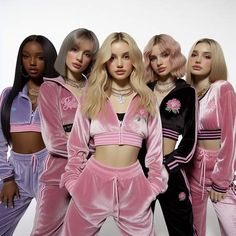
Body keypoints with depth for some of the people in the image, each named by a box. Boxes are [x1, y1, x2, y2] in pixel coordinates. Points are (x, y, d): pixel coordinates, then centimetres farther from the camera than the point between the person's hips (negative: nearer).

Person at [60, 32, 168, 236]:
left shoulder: (147, 100, 2)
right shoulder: (91, 98, 1)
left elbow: (155, 147, 6)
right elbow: (77, 144, 5)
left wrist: (153, 185, 3)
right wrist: (72, 181, 3)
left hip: (133, 183, 0)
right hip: (94, 180, 0)